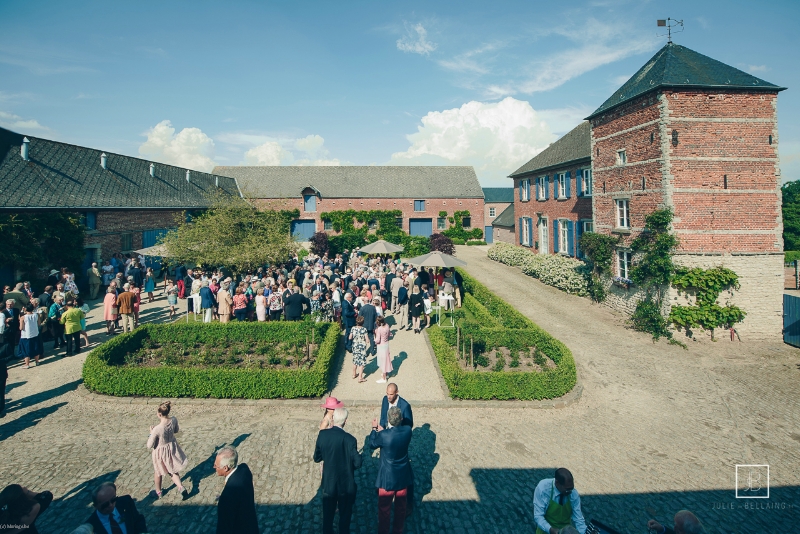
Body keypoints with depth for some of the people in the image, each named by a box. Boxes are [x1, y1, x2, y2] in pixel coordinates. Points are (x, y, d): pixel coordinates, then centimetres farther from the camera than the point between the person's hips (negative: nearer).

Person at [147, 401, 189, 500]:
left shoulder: (157, 429, -34)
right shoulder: (174, 420, -20)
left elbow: (149, 445, -19)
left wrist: (151, 433, -8)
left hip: (161, 452, -4)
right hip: (172, 449, 4)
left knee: (158, 472, 25)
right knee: (173, 471, 25)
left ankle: (158, 492, 45)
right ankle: (181, 488, 12)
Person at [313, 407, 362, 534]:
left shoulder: (322, 434, -15)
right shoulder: (350, 440, -25)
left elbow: (317, 458, -4)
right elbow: (357, 463, -16)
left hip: (328, 483, 3)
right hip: (346, 484, -3)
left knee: (327, 514, 23)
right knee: (345, 515, 19)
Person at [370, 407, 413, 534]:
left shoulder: (383, 435, -28)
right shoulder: (408, 430, -17)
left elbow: (372, 445, -7)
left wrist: (374, 429, 7)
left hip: (388, 478, -4)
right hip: (403, 477, 4)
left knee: (384, 509, 17)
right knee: (401, 508, 23)